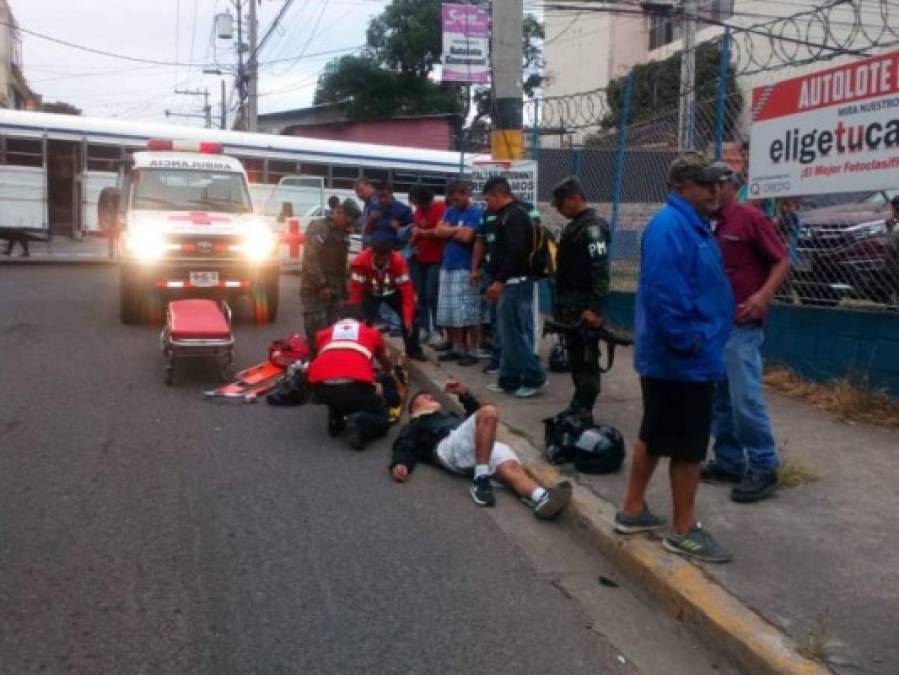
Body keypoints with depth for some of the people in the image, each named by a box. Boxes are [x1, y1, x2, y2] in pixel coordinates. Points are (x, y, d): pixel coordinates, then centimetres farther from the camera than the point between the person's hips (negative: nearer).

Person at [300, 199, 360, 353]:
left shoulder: (342, 233, 17)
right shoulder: (318, 227, -10)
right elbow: (310, 258, -19)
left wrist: (343, 291, 15)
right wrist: (322, 285, -21)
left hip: (334, 291, 8)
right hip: (315, 290, -8)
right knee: (317, 332, -10)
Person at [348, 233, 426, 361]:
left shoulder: (399, 261, -33)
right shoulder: (360, 261, -35)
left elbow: (407, 291, -30)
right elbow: (355, 291, -28)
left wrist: (408, 319, -34)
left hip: (392, 292, 1)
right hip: (370, 293, -1)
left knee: (411, 316, -11)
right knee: (365, 320, -22)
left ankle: (413, 350, 8)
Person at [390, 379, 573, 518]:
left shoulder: (450, 416, 46)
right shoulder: (415, 425, 31)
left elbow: (476, 414, 41)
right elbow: (404, 447, 12)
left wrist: (464, 394, 29)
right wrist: (399, 464, -11)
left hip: (485, 445, 5)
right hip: (449, 446, -5)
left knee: (512, 467, -29)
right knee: (489, 412, -31)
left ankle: (542, 498, -59)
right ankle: (481, 480, -36)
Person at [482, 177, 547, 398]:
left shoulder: (514, 215, -13)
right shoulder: (511, 214, 19)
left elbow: (516, 252, -24)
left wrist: (499, 280, -23)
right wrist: (499, 281, 20)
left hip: (516, 282, -10)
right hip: (515, 282, 10)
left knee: (514, 332, -7)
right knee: (510, 331, 11)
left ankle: (533, 377, 2)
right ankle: (509, 379, 16)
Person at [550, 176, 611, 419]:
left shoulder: (593, 227, -14)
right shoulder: (575, 225, 17)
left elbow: (600, 269, -22)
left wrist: (595, 308, -27)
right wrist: (561, 304, 21)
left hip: (584, 306, -10)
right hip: (571, 304, 10)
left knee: (586, 358, -5)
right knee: (575, 357, 13)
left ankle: (583, 412, -1)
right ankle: (578, 407, 20)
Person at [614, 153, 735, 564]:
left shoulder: (691, 225, 14)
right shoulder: (670, 227, -20)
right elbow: (662, 294, -30)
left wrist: (700, 341, 17)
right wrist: (688, 342, -23)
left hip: (672, 357, 11)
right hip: (682, 359, -11)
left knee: (655, 435, 18)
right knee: (688, 445, 0)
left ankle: (632, 510, 30)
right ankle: (684, 531, 13)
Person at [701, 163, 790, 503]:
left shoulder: (750, 218, -7)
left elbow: (782, 262, -9)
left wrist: (764, 295, -24)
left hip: (741, 325, -8)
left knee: (746, 398, -9)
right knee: (720, 399, 12)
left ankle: (764, 469, 2)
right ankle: (728, 462, 21)